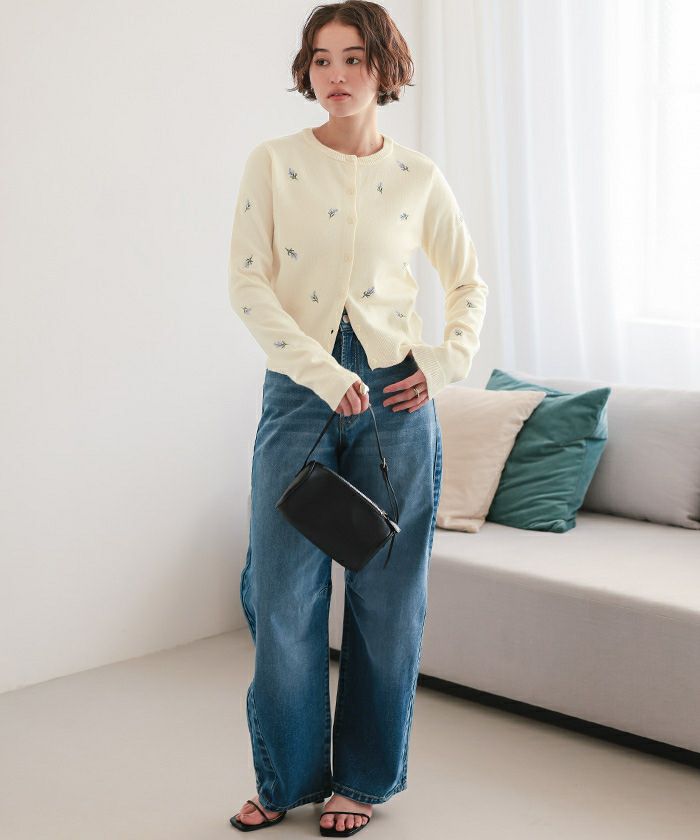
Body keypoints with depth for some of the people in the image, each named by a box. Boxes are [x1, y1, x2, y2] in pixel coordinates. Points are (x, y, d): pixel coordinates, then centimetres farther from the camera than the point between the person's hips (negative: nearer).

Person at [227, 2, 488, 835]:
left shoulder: (418, 177, 5)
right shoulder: (274, 162, 1)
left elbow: (468, 282, 17)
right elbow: (247, 282, -7)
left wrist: (447, 361, 0)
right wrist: (324, 373, -16)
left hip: (395, 395, 1)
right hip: (299, 392, -1)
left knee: (388, 595, 5)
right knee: (284, 596, 2)